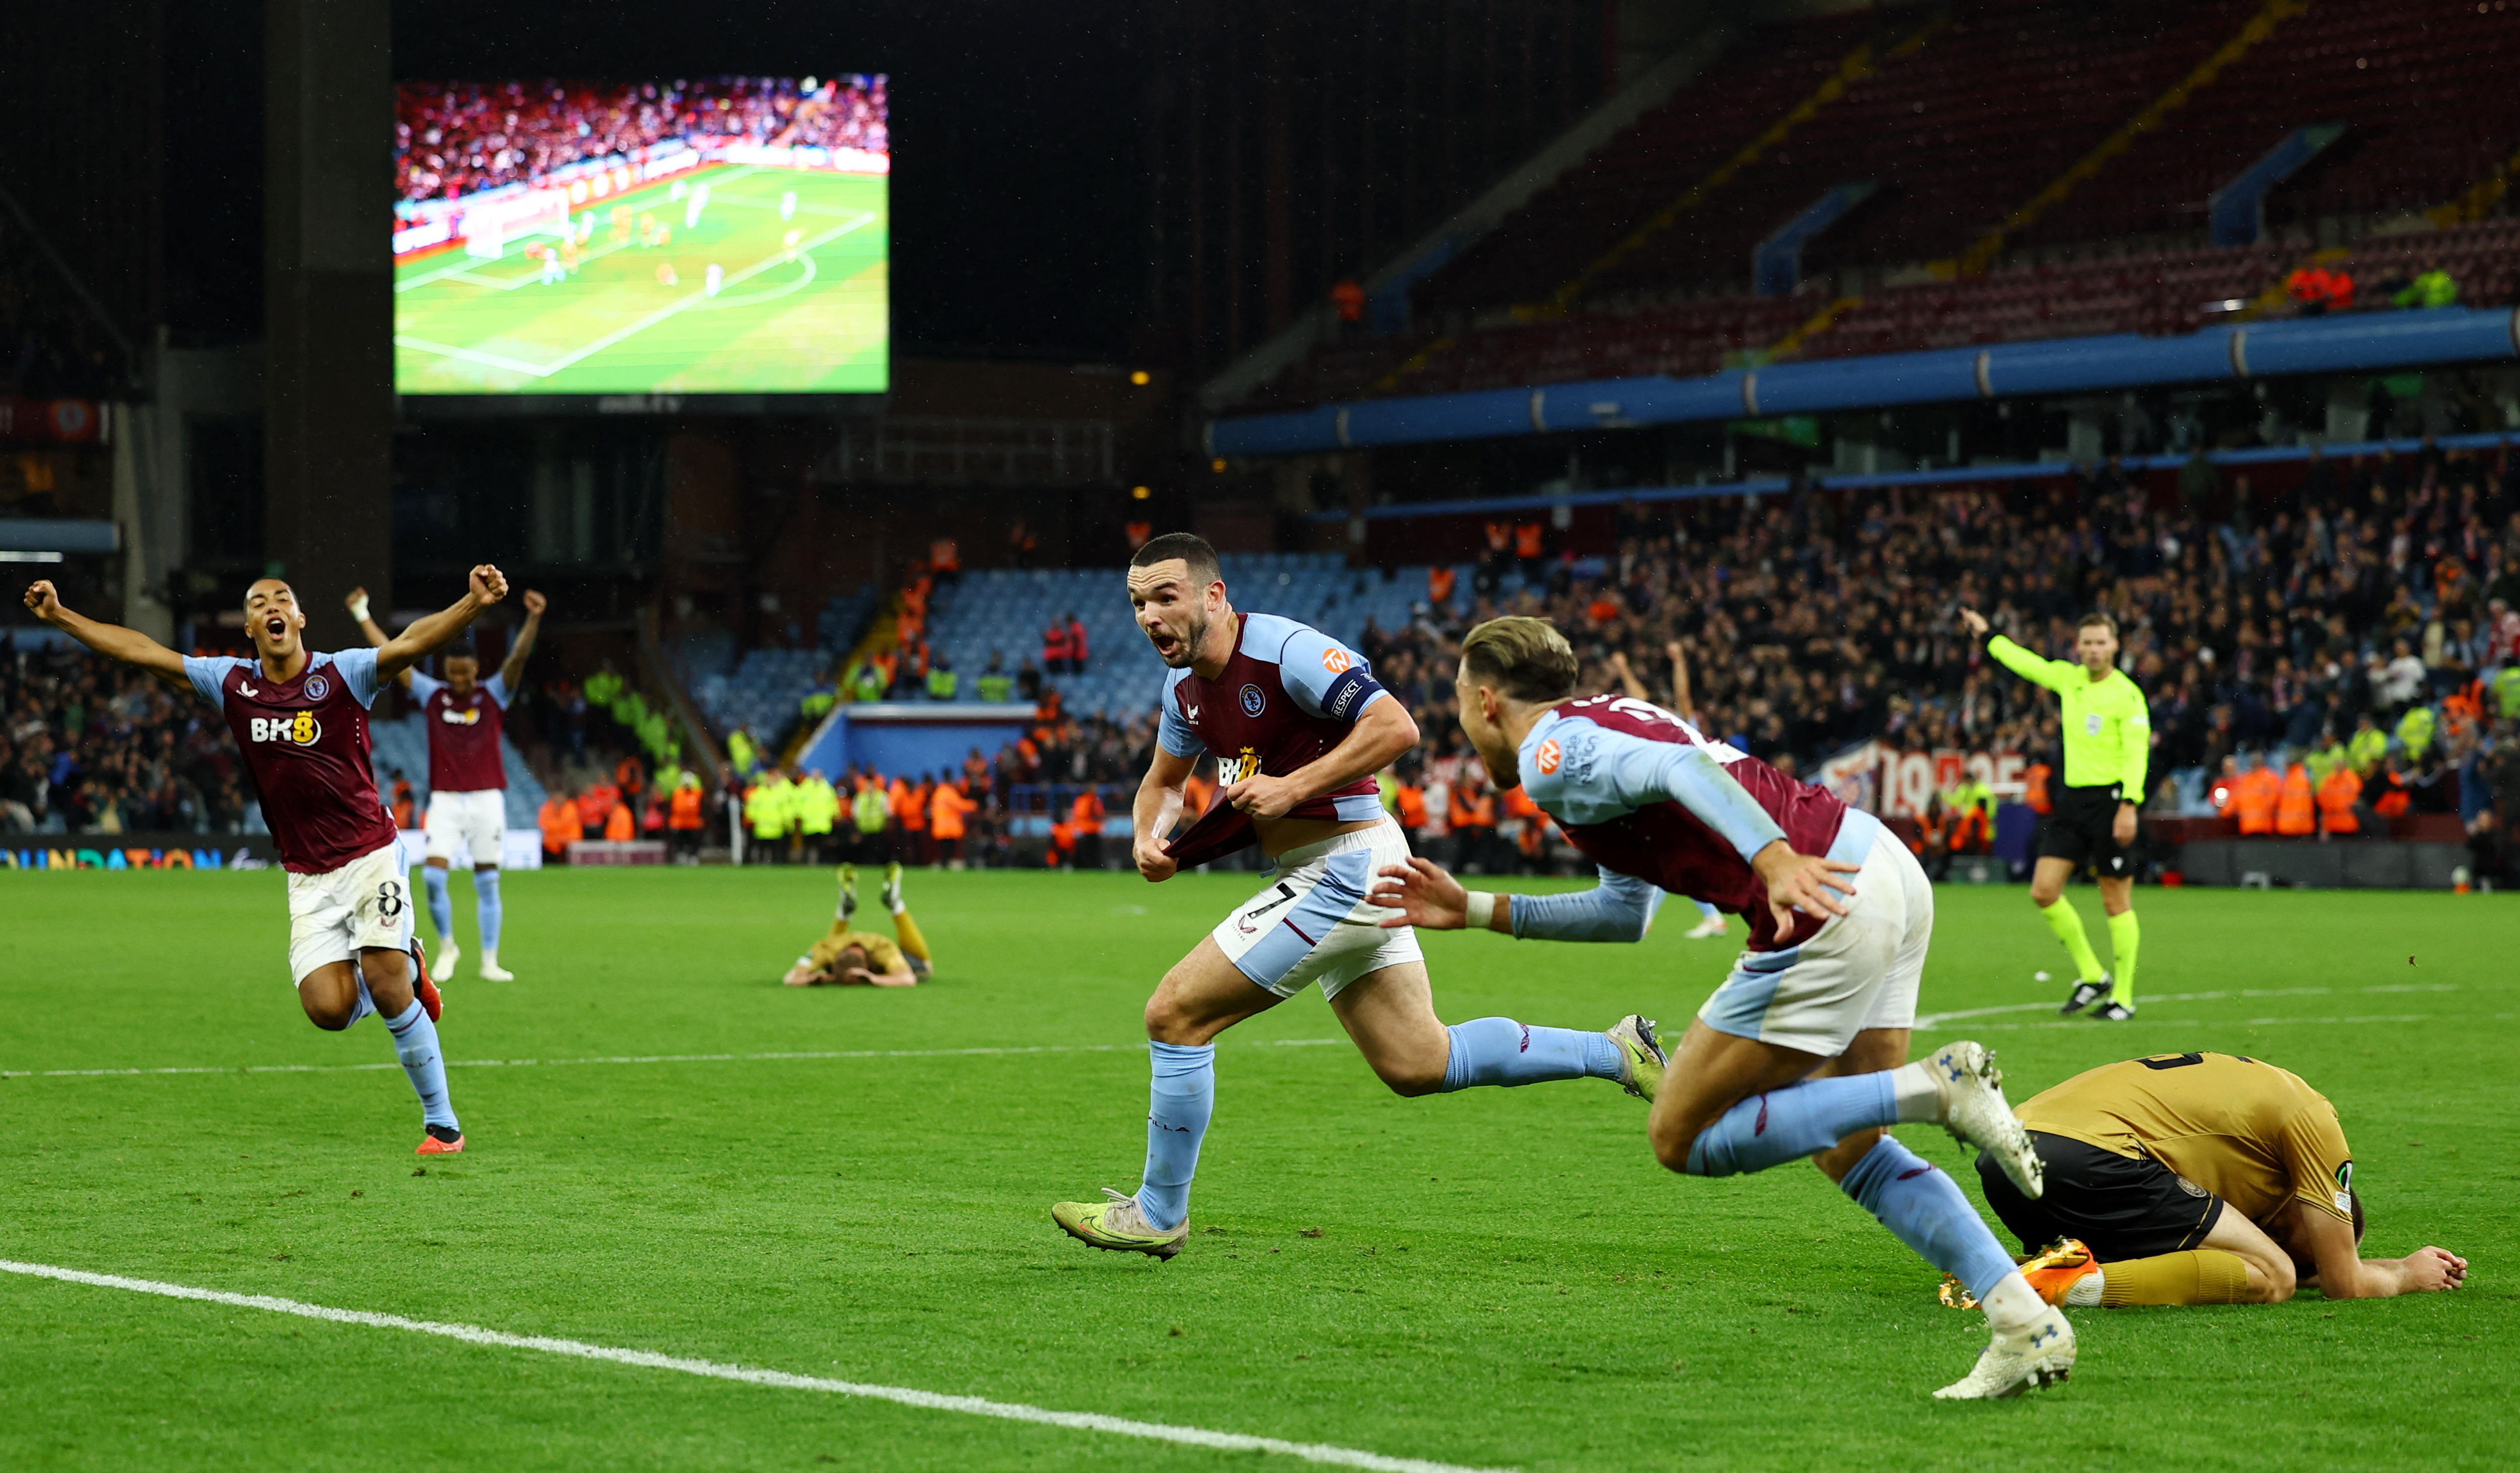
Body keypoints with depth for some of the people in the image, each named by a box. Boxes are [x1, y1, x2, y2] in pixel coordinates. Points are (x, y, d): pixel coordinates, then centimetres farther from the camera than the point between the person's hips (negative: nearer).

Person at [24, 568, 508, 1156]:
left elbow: (411, 643, -22)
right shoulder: (232, 683, 5)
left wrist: (473, 604, -39)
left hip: (369, 857, -4)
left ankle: (441, 1122, 3)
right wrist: (60, 617, 11)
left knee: (389, 992, -13)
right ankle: (406, 972, 22)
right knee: (328, 1009, -11)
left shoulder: (342, 674, -7)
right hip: (307, 878, 4)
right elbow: (142, 652, 10)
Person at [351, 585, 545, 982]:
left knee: (487, 882, 2)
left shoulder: (494, 695, 2)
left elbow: (518, 657, -12)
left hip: (487, 799, -1)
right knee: (433, 876, -11)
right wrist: (362, 616, 11)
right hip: (445, 800, 1)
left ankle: (489, 962, 8)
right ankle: (446, 947, 9)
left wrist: (534, 621, -28)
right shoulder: (432, 695, 6)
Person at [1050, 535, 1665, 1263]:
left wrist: (1293, 787, -26)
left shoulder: (1285, 649, -19)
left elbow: (1396, 727, -26)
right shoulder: (1186, 685, 9)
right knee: (1419, 1064, 14)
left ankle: (1158, 1214, 2)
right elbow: (1163, 781, 24)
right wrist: (1149, 839, 3)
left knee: (1175, 1013, -10)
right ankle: (1616, 1052, 23)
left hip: (1346, 869, -10)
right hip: (1343, 876, 10)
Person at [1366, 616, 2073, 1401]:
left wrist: (1775, 858, -36)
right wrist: (1477, 911, 36)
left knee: (1682, 1139, 3)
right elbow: (1628, 912, 34)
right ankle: (2028, 1324, 8)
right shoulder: (1606, 719, 27)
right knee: (1849, 1153, 19)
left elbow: (1684, 766, -22)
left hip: (1825, 903, -10)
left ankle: (1935, 1087, -8)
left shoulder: (1549, 757, -2)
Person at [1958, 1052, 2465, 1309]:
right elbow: (2344, 1283, 10)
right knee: (2270, 1278, -2)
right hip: (2087, 1157, -9)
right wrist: (2410, 1273, 31)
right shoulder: (2311, 1118, 10)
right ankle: (2085, 1284, -21)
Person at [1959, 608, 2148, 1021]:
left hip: (2110, 798, -7)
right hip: (2073, 799, 7)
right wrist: (1987, 637, 38)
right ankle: (2091, 976, 13)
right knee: (2044, 890, 0)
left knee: (2116, 902, -2)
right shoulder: (2068, 678, 10)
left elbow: (2137, 753, -16)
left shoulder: (2127, 695, -10)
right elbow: (2026, 662, 28)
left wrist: (2129, 805, -26)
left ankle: (2123, 997, 5)